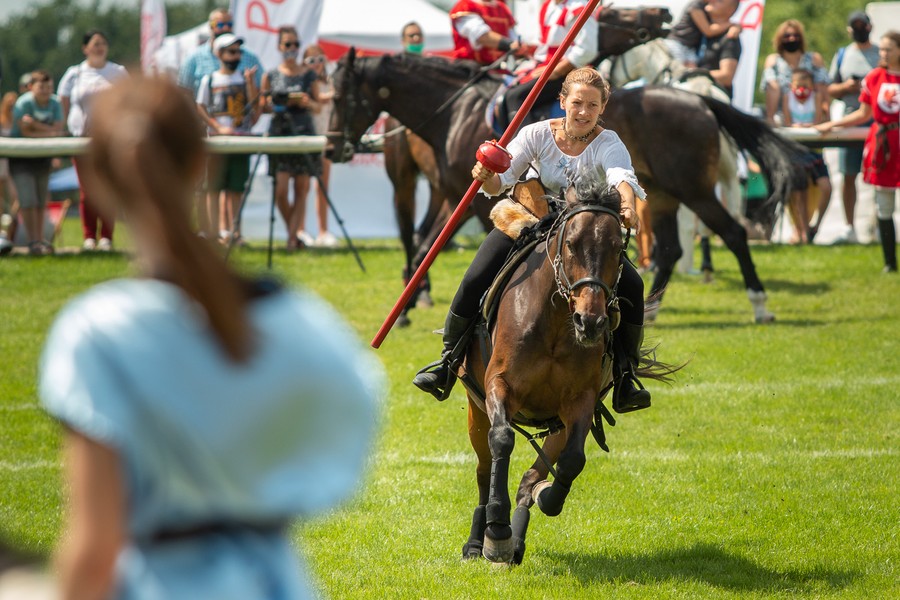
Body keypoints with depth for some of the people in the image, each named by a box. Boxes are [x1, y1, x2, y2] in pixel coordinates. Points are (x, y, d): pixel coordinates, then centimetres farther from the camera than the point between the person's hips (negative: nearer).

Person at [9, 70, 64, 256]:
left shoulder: (55, 104, -3)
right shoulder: (23, 103, -16)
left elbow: (58, 129, -13)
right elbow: (26, 133, -21)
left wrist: (35, 124, -23)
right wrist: (49, 132, -18)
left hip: (42, 155, 5)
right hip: (20, 155, -5)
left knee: (41, 200, 9)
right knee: (28, 200, -12)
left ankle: (40, 240, 16)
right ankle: (33, 242, -13)